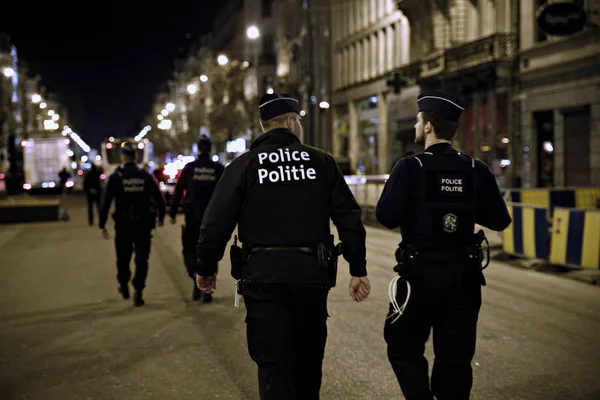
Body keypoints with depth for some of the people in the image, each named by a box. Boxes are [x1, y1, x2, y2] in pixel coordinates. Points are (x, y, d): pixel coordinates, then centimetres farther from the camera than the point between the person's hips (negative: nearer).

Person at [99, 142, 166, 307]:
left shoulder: (115, 177, -6)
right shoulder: (145, 176, -1)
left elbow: (105, 202, -10)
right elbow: (159, 198, 3)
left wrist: (102, 225, -5)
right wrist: (161, 217, 17)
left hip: (123, 225, 0)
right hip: (143, 225, 1)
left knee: (123, 257, 17)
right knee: (142, 259, 4)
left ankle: (124, 286, 32)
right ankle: (138, 292, -2)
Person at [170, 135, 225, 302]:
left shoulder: (189, 168, -1)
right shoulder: (219, 169, 1)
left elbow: (178, 191, -1)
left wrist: (173, 213, 5)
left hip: (193, 217, -1)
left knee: (190, 249, 12)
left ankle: (196, 275, -14)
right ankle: (207, 290, 8)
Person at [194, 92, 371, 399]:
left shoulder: (244, 165, 0)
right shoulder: (321, 162, 5)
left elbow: (216, 223, -4)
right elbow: (349, 219, 2)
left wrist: (206, 268, 9)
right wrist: (358, 270, 7)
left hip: (264, 274, -2)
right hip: (312, 273, 2)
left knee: (274, 364, 1)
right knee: (308, 359, 20)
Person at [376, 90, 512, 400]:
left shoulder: (410, 168, -11)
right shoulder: (477, 170, 0)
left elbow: (387, 217, -19)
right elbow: (499, 220, 1)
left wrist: (408, 200, 1)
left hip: (421, 273, -4)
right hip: (465, 275, 4)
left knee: (404, 349, 12)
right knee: (455, 357, 13)